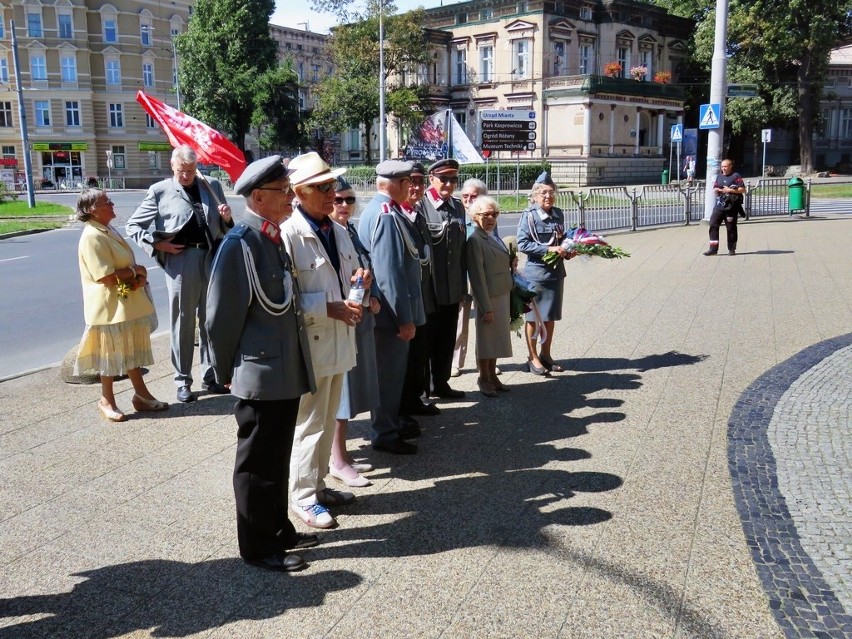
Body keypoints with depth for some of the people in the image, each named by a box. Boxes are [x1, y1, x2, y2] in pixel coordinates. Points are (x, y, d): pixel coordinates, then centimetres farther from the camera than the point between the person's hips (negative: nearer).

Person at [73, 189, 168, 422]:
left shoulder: (110, 231, 11)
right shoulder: (92, 237, -20)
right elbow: (106, 277, -25)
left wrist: (139, 277, -3)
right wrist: (135, 271, -12)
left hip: (128, 304, 9)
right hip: (111, 308, -9)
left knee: (132, 351, 15)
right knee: (112, 355, 4)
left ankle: (141, 395, 25)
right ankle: (106, 400, 19)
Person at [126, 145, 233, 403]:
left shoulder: (212, 186, 12)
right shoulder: (160, 191, 4)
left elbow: (225, 228, 17)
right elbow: (133, 225, 7)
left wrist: (227, 218, -5)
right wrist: (157, 244, -6)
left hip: (212, 258, 3)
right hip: (181, 260, -3)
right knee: (183, 322, 4)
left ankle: (211, 376, 22)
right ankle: (183, 381, 14)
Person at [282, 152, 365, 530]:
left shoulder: (339, 231, 9)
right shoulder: (289, 234, -17)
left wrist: (360, 281, -2)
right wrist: (329, 308, -24)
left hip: (340, 341, 8)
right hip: (310, 345, -8)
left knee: (328, 420, 19)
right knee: (309, 423, 4)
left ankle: (318, 484, 35)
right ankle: (303, 497, 20)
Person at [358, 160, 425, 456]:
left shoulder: (376, 210, 11)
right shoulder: (387, 215, -21)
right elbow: (390, 272, -25)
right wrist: (405, 318, -22)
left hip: (385, 308, 10)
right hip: (392, 310, -10)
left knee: (392, 369, 20)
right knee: (390, 372, 2)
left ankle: (389, 422, 34)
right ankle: (384, 434, 15)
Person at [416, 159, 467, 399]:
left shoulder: (458, 206, 10)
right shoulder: (420, 205, -11)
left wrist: (463, 283, 14)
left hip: (452, 287, 6)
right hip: (429, 287, -6)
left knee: (447, 339, 14)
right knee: (425, 338, 5)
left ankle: (441, 383, 28)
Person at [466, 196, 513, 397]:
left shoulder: (494, 237, 11)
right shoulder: (475, 240, -15)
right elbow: (477, 276, -18)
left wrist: (510, 263, 4)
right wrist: (486, 307, -19)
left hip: (502, 295, 8)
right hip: (488, 297, -8)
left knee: (497, 336, 16)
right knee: (486, 337, 5)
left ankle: (492, 375, 29)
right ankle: (484, 378, 20)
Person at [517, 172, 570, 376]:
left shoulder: (558, 214, 6)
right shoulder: (529, 215, -11)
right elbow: (522, 244, -16)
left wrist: (567, 250, -3)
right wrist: (548, 249, -22)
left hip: (556, 271, 6)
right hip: (536, 272, -6)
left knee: (550, 316, 14)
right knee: (534, 316, 5)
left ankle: (545, 355, 27)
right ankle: (533, 358, 16)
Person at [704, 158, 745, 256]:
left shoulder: (736, 176, -1)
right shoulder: (719, 176, 17)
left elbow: (742, 189, -6)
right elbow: (715, 189, 23)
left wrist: (730, 190, -14)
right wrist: (716, 190, 0)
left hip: (731, 207, -5)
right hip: (719, 205, 5)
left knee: (731, 228, 2)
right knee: (713, 224, -6)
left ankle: (732, 249, 13)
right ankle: (713, 248, -4)